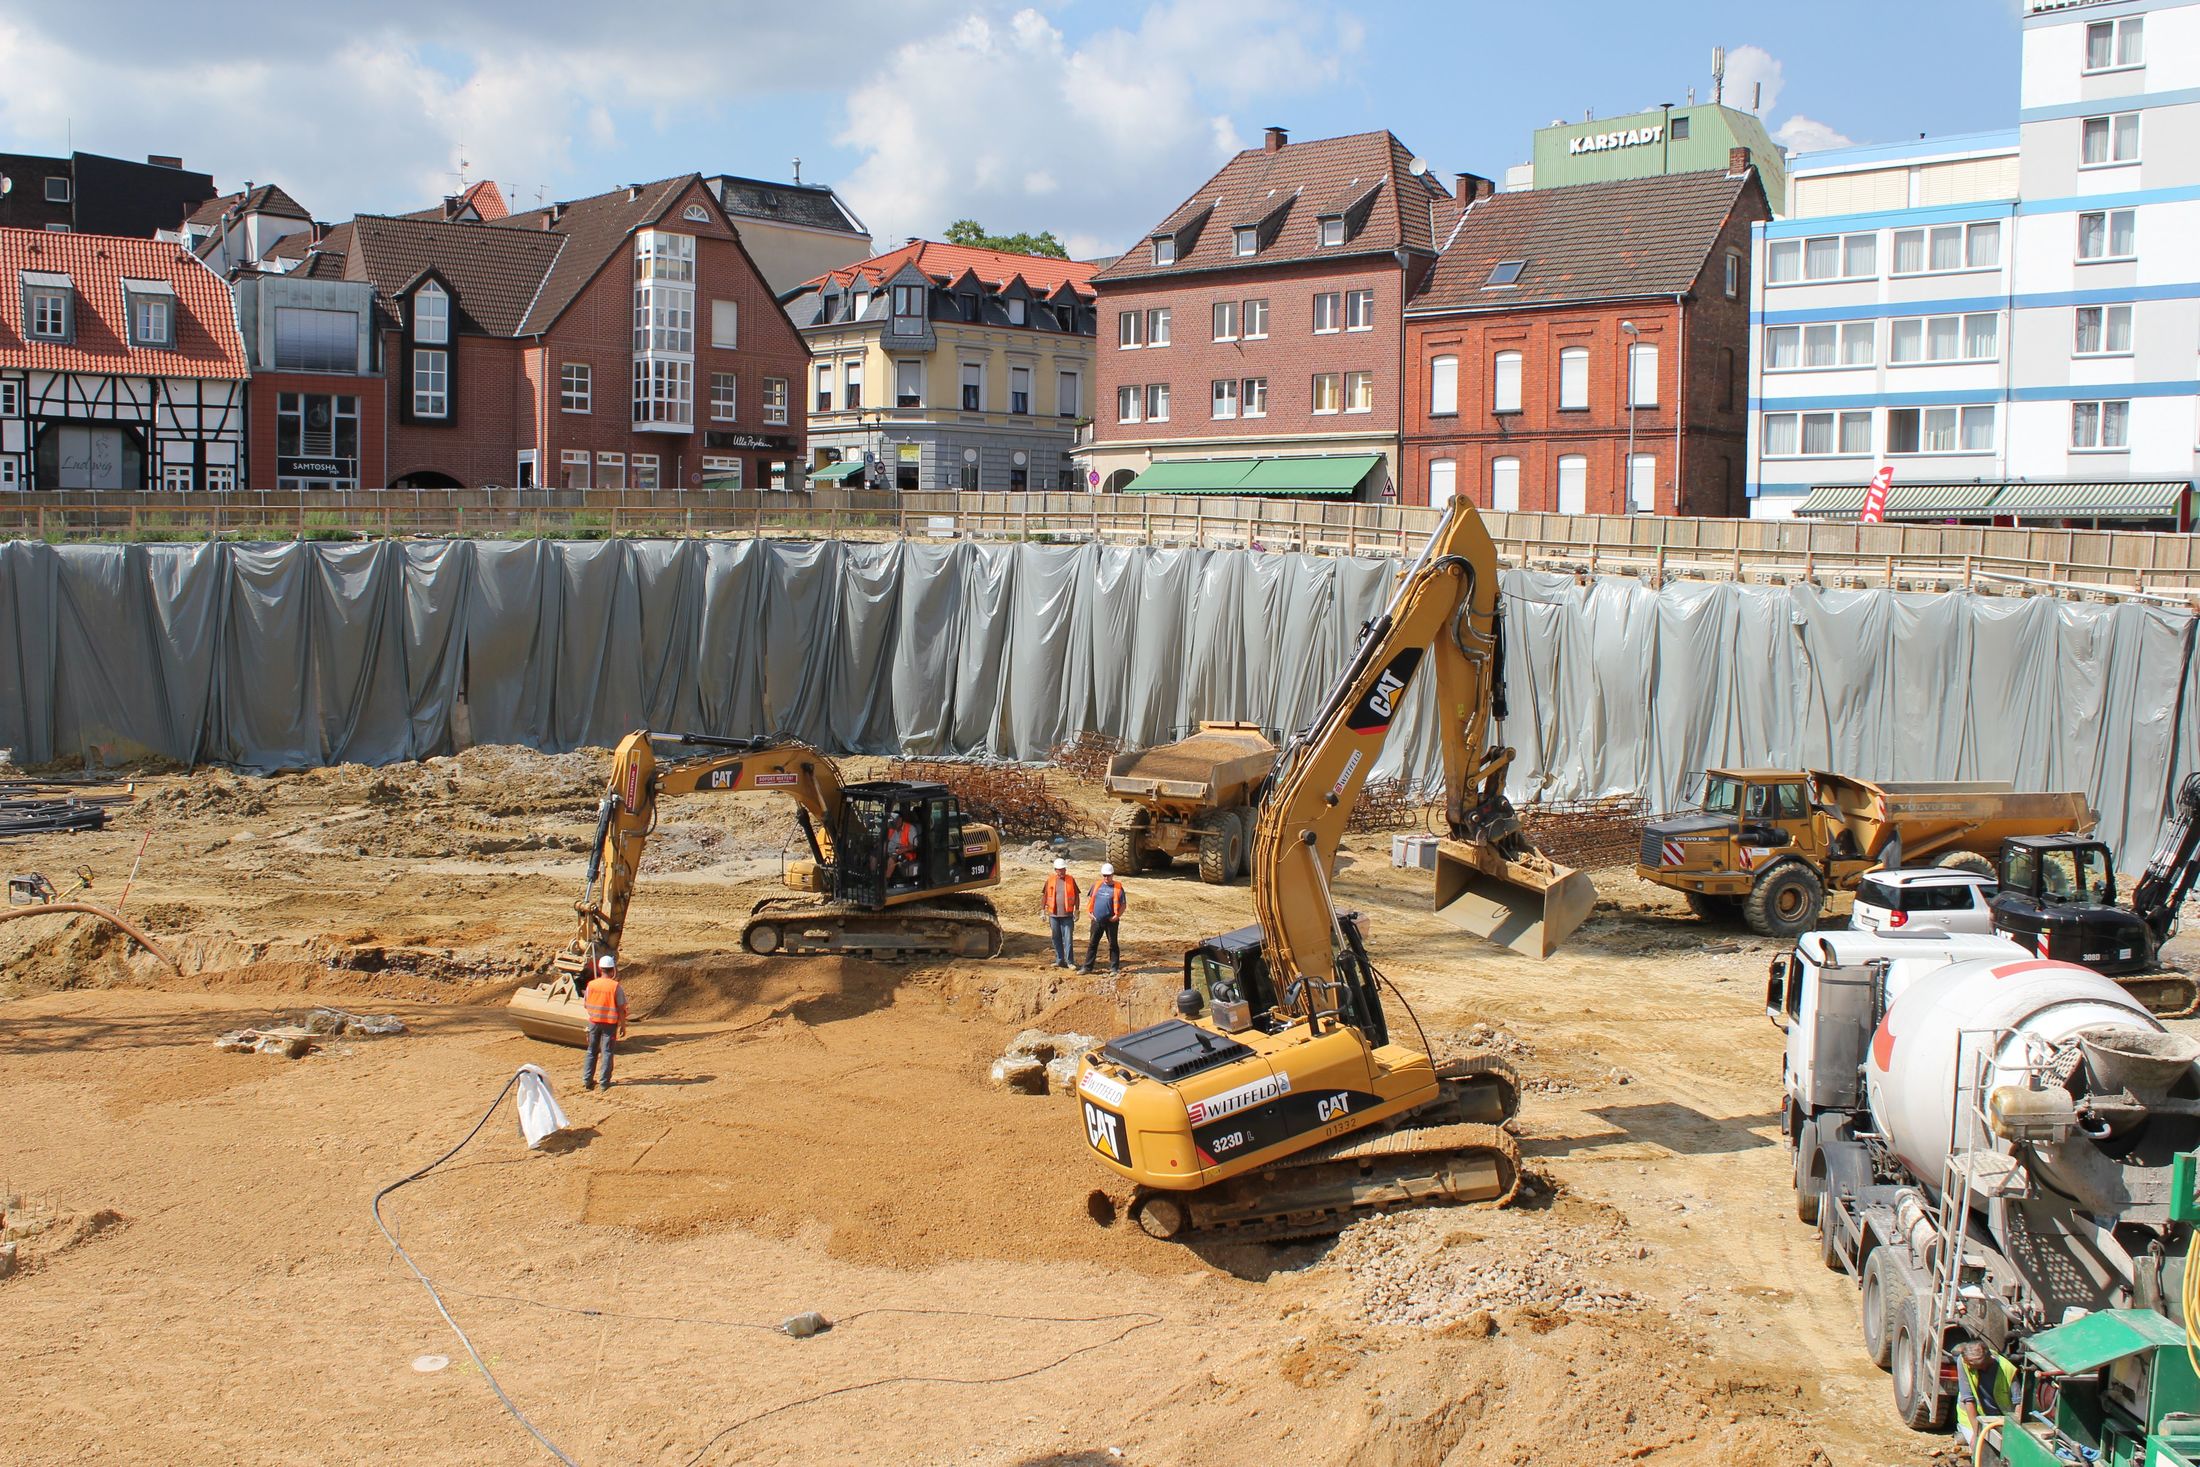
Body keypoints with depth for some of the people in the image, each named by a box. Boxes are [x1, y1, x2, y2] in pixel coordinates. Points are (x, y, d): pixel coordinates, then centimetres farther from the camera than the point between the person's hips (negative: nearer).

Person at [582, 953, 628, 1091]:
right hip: (610, 1023, -3)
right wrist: (623, 1025, -2)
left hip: (594, 1021, 3)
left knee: (592, 1051, 16)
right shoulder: (616, 986, -13)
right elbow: (621, 1008, -11)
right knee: (607, 1052, 5)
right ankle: (604, 1082, 4)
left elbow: (585, 1005, 6)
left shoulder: (591, 984, -4)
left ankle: (587, 1080, 17)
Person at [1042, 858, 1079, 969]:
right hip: (1053, 914, 2)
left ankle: (1070, 961, -1)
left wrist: (1077, 911, 1)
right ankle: (1060, 960, 18)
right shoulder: (1050, 880, 5)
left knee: (1068, 938, -5)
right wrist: (1043, 911, 6)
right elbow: (1045, 896, 9)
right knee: (1056, 938, 8)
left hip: (1067, 915, -2)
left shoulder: (1071, 880, 2)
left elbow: (1076, 896, 5)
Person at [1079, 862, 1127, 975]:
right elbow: (1091, 900, 18)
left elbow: (1123, 905, -3)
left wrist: (1117, 916, -15)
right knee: (1092, 944, 6)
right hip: (1097, 920, 4)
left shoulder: (1117, 887, -4)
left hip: (1111, 921, -4)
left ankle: (1114, 968, 12)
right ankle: (1087, 967, 12)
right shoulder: (1096, 885, 8)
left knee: (1113, 944, 5)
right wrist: (1090, 912, 6)